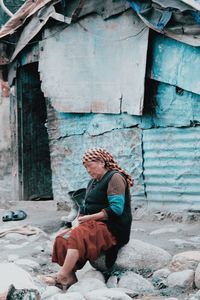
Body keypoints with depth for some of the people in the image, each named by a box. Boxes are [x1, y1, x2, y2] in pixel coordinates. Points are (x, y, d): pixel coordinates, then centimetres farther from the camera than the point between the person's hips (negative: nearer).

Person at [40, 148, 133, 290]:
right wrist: (82, 218, 0)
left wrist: (90, 217, -16)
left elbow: (116, 209, -18)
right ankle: (70, 277, -22)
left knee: (76, 236, -29)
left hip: (112, 229, -9)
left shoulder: (115, 177, -8)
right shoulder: (93, 182, 21)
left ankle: (62, 276, -30)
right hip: (95, 225, 9)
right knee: (62, 239, -11)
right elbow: (87, 207, 24)